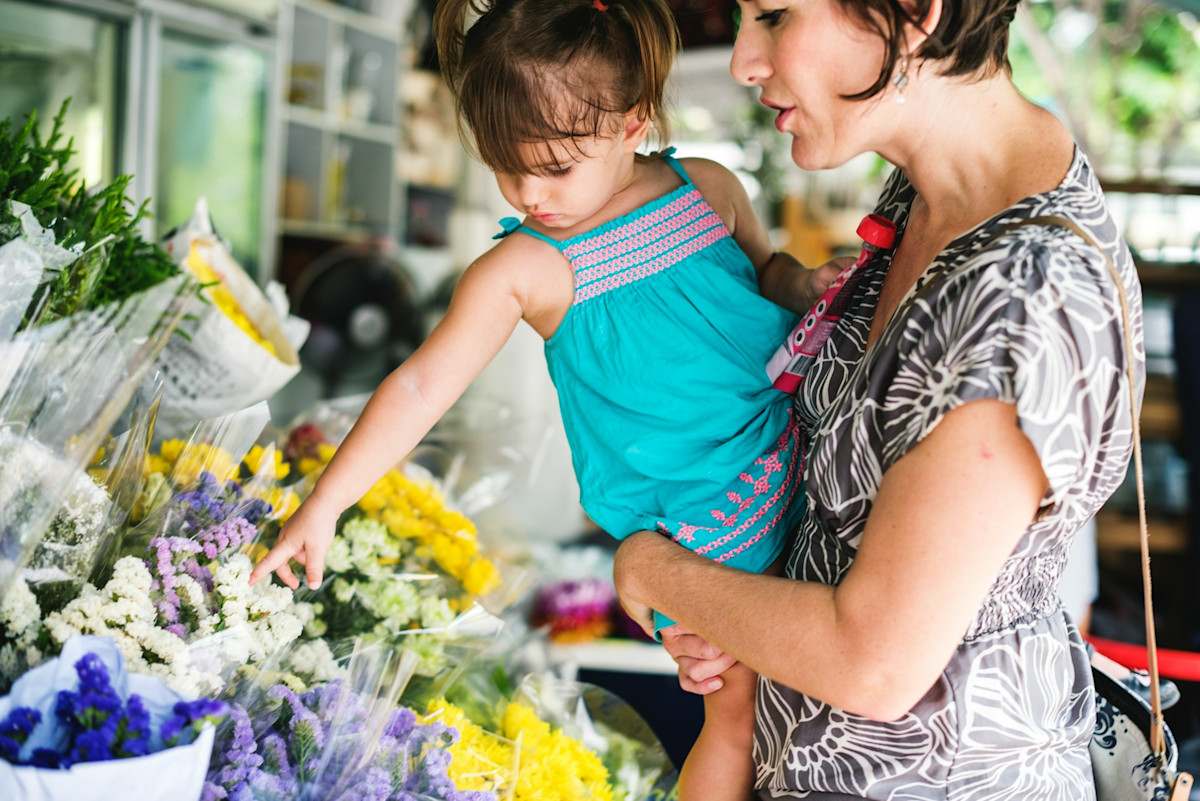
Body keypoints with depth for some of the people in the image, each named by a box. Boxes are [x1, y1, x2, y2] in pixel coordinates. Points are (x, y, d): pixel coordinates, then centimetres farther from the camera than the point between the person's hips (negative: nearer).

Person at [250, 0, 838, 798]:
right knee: (740, 716, 4)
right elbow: (421, 386, -9)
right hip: (701, 536, -3)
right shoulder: (522, 269, -9)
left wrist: (806, 284, -3)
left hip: (802, 451, 4)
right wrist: (322, 507, -11)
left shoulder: (709, 189, 1)